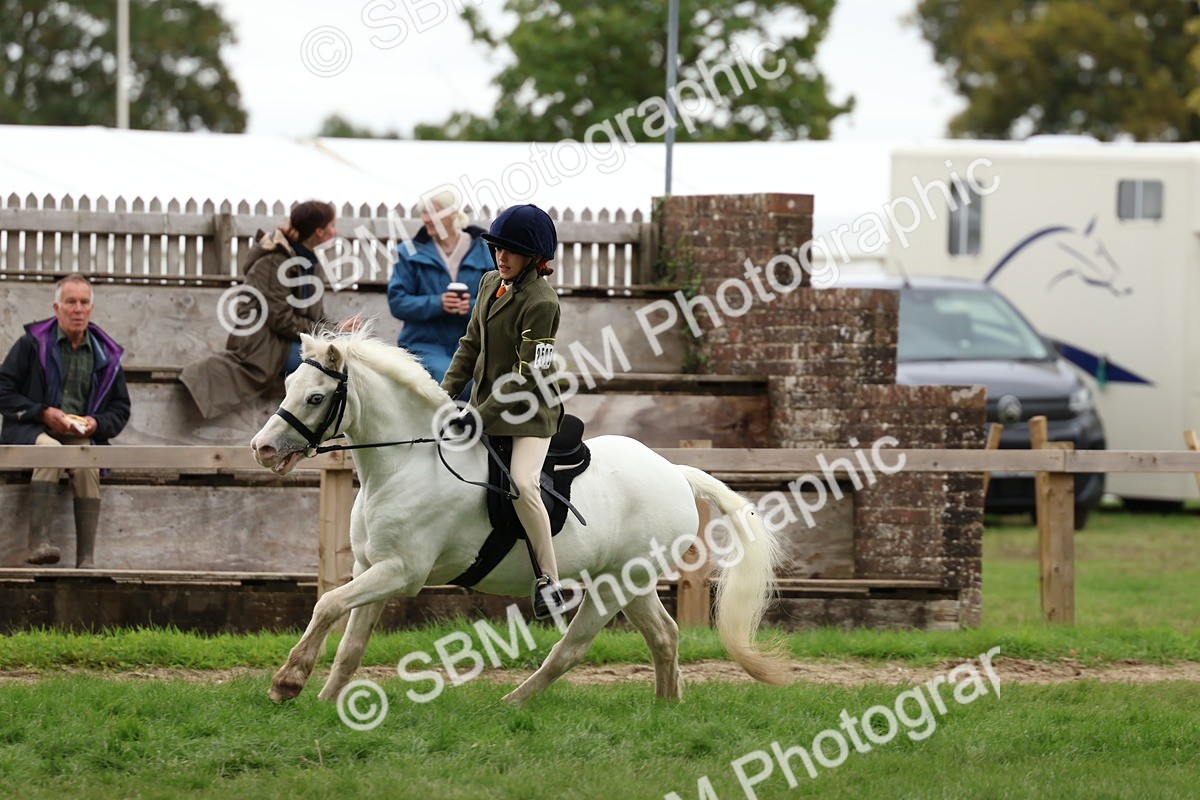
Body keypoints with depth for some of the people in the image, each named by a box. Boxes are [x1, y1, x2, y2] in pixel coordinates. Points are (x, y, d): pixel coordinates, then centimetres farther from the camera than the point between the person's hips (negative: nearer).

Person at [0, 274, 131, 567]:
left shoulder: (106, 355, 15)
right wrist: (43, 413, -11)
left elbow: (121, 409, 19)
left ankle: (86, 561, -33)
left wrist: (96, 423, -3)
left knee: (87, 463, -32)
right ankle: (38, 543, -44)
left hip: (83, 435, 2)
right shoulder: (33, 343, 6)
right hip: (32, 430, -2)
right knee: (51, 450, -38)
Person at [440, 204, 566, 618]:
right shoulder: (491, 284, 4)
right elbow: (471, 345, 13)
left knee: (522, 483, -27)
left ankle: (549, 581, -20)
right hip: (486, 402, 9)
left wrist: (479, 419, -24)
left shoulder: (540, 302, -21)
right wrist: (446, 393, 1)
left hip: (530, 412, -9)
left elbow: (528, 378, -23)